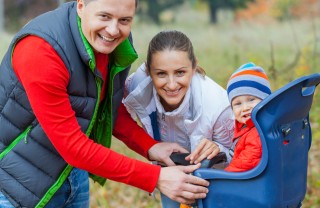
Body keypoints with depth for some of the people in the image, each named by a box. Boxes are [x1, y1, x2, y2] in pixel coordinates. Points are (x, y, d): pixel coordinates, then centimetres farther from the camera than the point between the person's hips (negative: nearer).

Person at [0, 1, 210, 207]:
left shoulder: (115, 42, -9)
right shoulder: (40, 52, -31)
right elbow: (73, 146, -30)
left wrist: (150, 146, -9)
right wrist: (155, 178, -28)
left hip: (73, 173, 7)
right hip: (18, 182, -6)